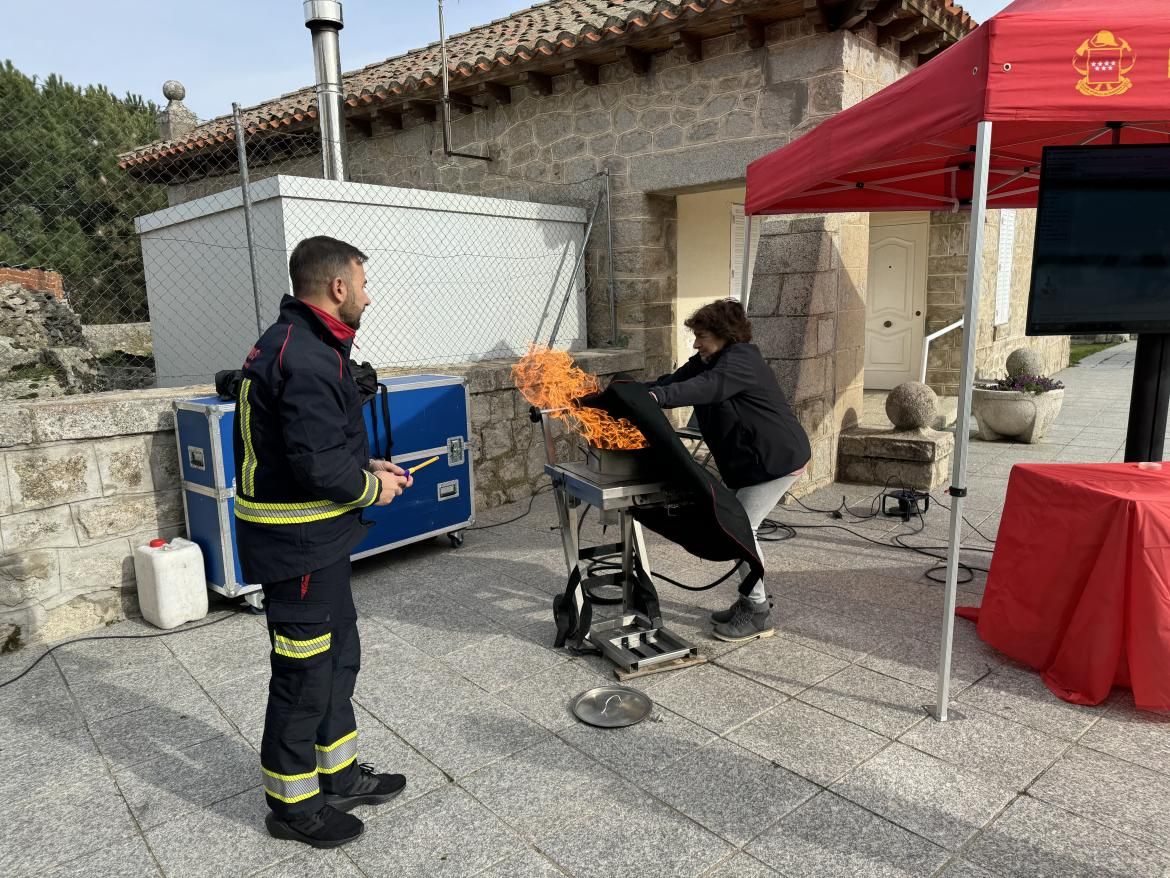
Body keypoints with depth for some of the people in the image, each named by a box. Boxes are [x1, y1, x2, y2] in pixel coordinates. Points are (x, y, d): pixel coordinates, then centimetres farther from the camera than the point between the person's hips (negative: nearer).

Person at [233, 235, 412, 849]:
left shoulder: (296, 342, 10)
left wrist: (369, 466, 8)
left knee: (338, 655, 20)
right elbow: (317, 464, -28)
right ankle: (293, 803, 25)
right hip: (300, 542, -10)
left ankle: (340, 775, 37)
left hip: (315, 537, 10)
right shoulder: (306, 357, -23)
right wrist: (372, 488, -11)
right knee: (305, 671, 6)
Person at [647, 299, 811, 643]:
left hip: (778, 458, -10)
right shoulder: (708, 361, 9)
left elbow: (705, 388, -40)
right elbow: (675, 381, -3)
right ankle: (753, 599, 25)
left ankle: (758, 614, 2)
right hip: (748, 460, 10)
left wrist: (655, 397, -52)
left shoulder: (740, 360, -21)